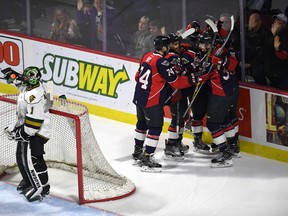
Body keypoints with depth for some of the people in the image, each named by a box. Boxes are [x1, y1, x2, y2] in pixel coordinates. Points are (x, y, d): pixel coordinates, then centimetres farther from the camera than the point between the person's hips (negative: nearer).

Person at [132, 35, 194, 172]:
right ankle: (146, 160, -7)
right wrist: (191, 80, -6)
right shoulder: (161, 62, -20)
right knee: (155, 128, -5)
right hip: (152, 101, -9)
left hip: (139, 97, 9)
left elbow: (138, 77, 16)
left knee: (142, 123, 25)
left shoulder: (147, 56, 6)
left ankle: (137, 152, 39)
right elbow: (175, 82, -18)